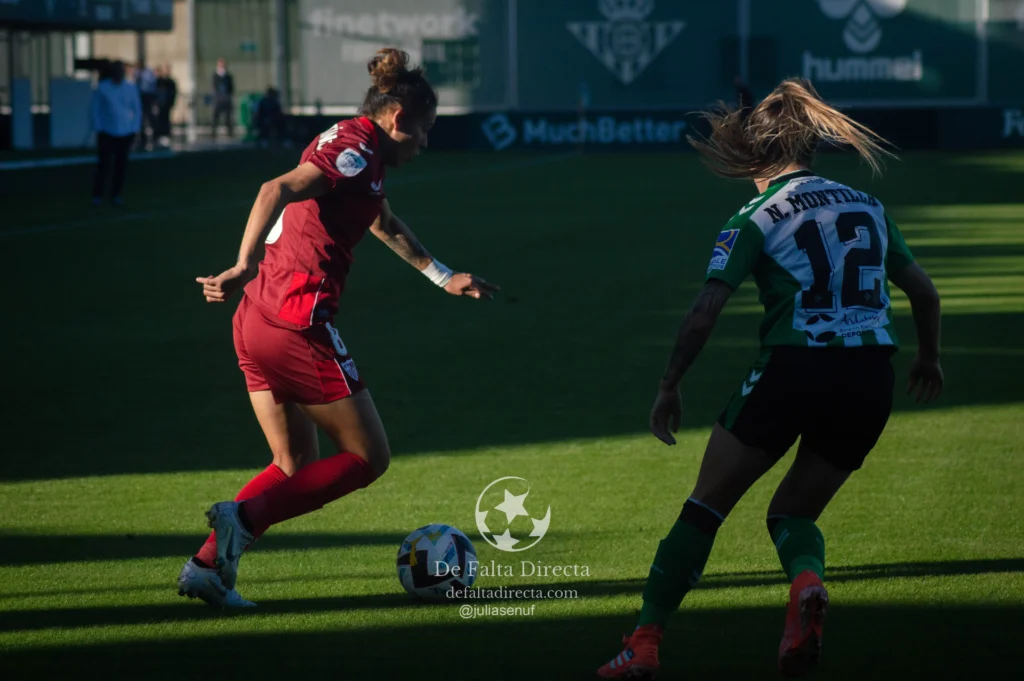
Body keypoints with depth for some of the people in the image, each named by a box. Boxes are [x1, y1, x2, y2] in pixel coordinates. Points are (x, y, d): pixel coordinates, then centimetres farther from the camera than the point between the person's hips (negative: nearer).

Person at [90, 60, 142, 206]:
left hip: (125, 134, 2)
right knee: (104, 164, -9)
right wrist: (98, 129, -4)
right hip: (107, 133, -2)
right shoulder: (102, 88, -1)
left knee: (121, 165, 2)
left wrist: (135, 130, 5)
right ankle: (97, 195, -5)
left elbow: (137, 110, 13)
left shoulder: (131, 89, 6)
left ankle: (116, 195, 12)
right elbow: (94, 109, 2)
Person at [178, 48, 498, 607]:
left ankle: (206, 564, 6)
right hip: (297, 324, -10)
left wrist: (442, 278, 52)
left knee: (298, 468, 17)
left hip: (258, 321, 10)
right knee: (368, 457, 2)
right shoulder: (355, 150, -9)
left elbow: (386, 226, 41)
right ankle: (245, 515, -11)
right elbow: (276, 191, -25)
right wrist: (243, 267, -35)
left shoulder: (361, 159, 21)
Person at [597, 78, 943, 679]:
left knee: (706, 506, 10)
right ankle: (808, 581, -16)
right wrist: (929, 358, 37)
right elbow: (924, 291, 20)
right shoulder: (869, 207, 15)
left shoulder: (758, 218, 1)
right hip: (870, 381, 4)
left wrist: (670, 386, 4)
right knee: (793, 512, 19)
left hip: (791, 370, -4)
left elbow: (706, 311, -6)